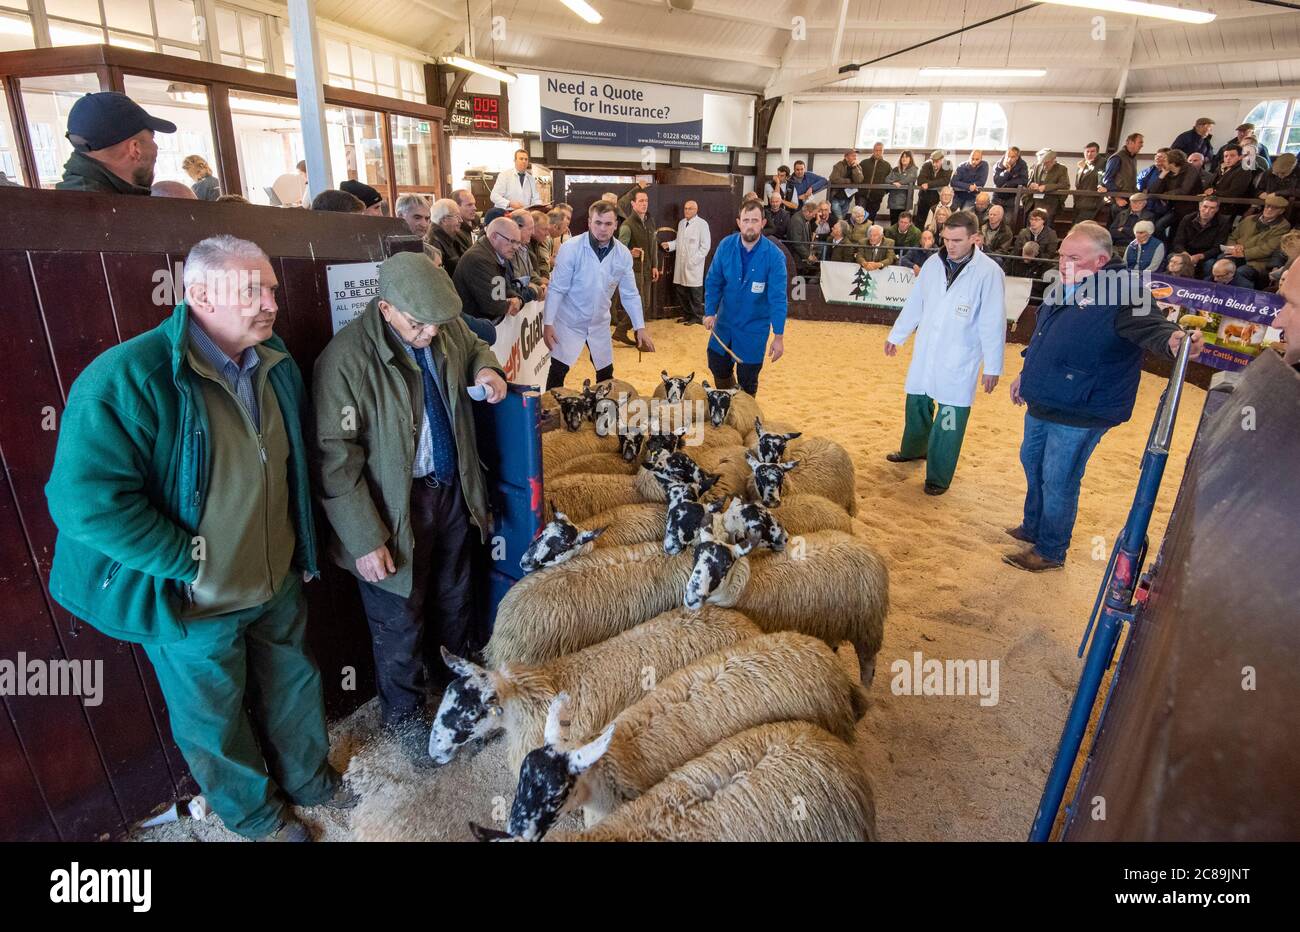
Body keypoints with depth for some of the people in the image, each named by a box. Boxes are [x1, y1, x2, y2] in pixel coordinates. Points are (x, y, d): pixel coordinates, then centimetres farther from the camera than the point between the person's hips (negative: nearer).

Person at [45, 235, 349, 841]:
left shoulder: (278, 365, -2)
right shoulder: (128, 376, -24)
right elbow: (86, 499, -26)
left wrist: (303, 547, 11)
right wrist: (187, 563, -22)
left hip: (279, 583, 6)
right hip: (194, 603, -5)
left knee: (294, 684, 24)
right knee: (215, 719, 18)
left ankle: (308, 778, 51)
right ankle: (255, 814, 44)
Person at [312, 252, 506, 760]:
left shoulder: (449, 329, -6)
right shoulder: (346, 359, -24)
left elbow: (476, 347, 19)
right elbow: (337, 461, -21)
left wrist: (487, 369, -5)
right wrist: (365, 540, -20)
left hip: (453, 490, 6)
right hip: (396, 506, -6)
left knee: (455, 597, 25)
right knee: (400, 622, 13)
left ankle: (457, 675, 53)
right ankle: (404, 712, 40)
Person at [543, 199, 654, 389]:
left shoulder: (623, 254, -7)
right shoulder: (570, 249, -18)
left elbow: (630, 294, 0)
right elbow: (556, 289, -14)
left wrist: (640, 327, -4)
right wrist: (548, 323, -18)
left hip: (599, 324, 4)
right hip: (569, 321, -4)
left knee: (606, 373, 13)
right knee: (558, 372, -2)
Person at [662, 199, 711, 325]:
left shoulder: (702, 224, -6)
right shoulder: (681, 223, 13)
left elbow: (705, 246, -9)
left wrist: (694, 261, -15)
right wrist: (669, 245, 1)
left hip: (694, 266, -6)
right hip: (680, 264, 6)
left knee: (695, 292, 1)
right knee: (681, 292, 9)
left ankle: (697, 317, 12)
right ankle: (687, 314, 23)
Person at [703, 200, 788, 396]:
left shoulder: (774, 255, -18)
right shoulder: (726, 246, -10)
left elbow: (778, 298, -18)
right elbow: (713, 282, -2)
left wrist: (778, 336, -19)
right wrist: (710, 311, -13)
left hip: (754, 327, -3)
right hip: (724, 321, 3)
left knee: (747, 380, 6)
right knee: (717, 366, 16)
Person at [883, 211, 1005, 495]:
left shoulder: (988, 271, -13)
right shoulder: (933, 263, 1)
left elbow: (993, 323, -12)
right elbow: (914, 304, 11)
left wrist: (993, 366, -11)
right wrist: (896, 336, 16)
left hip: (959, 359, -5)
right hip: (925, 352, 5)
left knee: (950, 418, -1)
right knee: (916, 403, 19)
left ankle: (938, 477, 13)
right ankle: (914, 449, 45)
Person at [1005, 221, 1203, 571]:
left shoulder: (1119, 298, -17)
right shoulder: (1060, 291, 7)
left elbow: (1149, 325, -33)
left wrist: (1173, 339, -55)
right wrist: (1024, 374, 25)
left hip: (1078, 416, -8)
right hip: (1040, 404, 8)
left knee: (1057, 482, 2)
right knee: (1032, 464, 22)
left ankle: (1050, 551, 20)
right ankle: (1033, 527, 43)